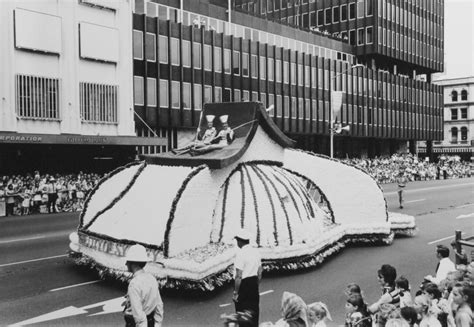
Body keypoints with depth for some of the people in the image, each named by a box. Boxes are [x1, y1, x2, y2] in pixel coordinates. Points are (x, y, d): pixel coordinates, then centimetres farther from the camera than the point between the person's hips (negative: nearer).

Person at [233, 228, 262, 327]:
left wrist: (235, 293, -15)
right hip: (254, 284, 7)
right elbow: (260, 273, 12)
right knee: (254, 310, 18)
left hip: (243, 285, -7)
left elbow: (239, 276, -21)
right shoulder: (256, 251, 5)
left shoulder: (240, 253, -19)